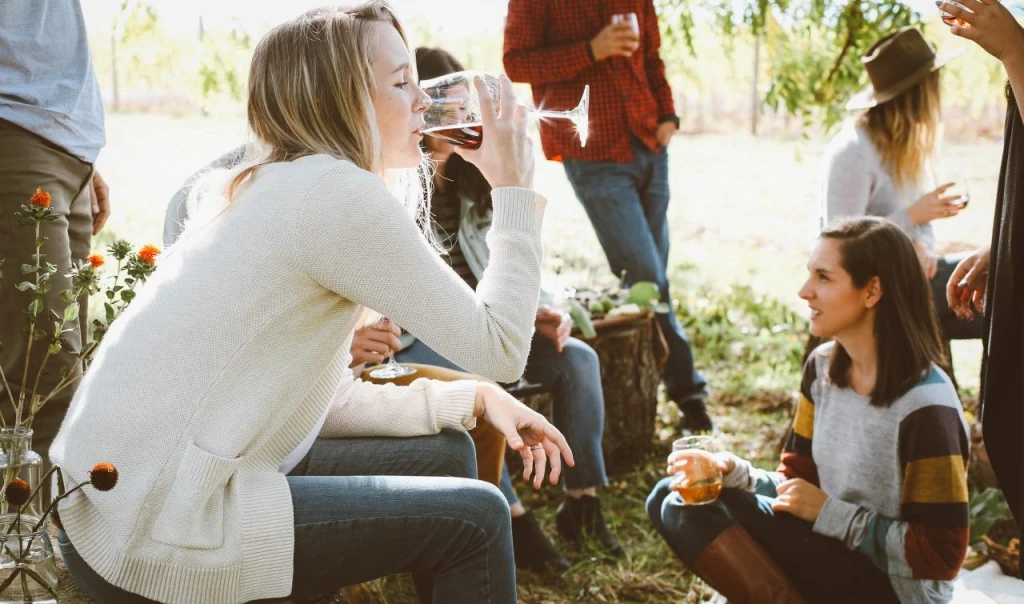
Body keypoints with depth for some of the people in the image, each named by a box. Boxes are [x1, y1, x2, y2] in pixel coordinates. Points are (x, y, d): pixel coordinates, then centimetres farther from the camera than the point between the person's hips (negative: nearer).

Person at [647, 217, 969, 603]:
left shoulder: (925, 407, -21)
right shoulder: (822, 367, 2)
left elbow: (941, 556, -19)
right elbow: (798, 481, 8)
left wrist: (829, 513, -17)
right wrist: (733, 473, -11)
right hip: (830, 551, 8)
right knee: (675, 501, -7)